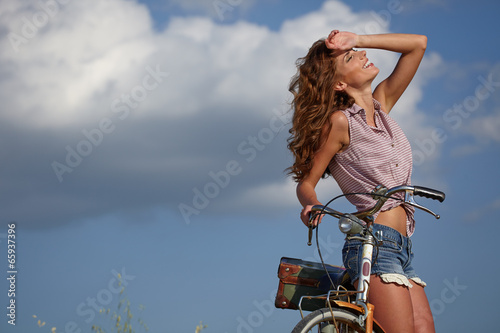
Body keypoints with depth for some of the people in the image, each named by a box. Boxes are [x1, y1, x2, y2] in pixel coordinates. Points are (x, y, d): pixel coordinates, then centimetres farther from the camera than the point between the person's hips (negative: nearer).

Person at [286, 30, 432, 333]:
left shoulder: (381, 104, 16)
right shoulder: (340, 121, -2)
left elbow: (418, 44, 17)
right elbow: (306, 182, 1)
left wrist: (358, 40, 8)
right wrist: (313, 205, -22)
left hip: (402, 250, 7)